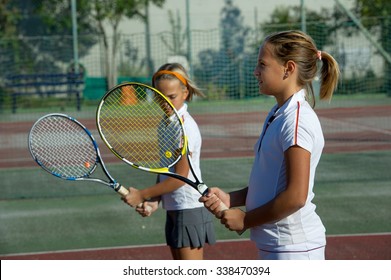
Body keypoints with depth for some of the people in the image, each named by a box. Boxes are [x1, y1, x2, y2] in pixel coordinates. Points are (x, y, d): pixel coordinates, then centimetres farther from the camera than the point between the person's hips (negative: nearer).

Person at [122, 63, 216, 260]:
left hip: (190, 209, -9)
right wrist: (154, 201, 1)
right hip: (174, 209, 9)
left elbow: (180, 177, -19)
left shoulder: (185, 127, -17)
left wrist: (142, 195, -14)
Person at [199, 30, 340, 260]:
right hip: (275, 246, 10)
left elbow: (295, 196, -23)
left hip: (294, 247, -10)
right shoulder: (278, 116, 12)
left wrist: (245, 219, -13)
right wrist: (230, 199, 3)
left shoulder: (297, 120, -17)